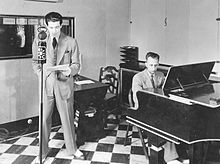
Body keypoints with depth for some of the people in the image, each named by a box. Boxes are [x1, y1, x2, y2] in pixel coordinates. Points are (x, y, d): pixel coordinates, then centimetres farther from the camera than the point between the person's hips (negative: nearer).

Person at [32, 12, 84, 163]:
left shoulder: (71, 42, 0)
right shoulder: (38, 41, 3)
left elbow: (76, 64, 1)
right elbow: (35, 63, 11)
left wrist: (70, 70, -20)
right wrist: (41, 75, -6)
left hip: (64, 84, 0)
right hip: (46, 85, 1)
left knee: (68, 118, 9)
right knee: (44, 119, 6)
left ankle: (72, 149, 28)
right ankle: (43, 151, 25)